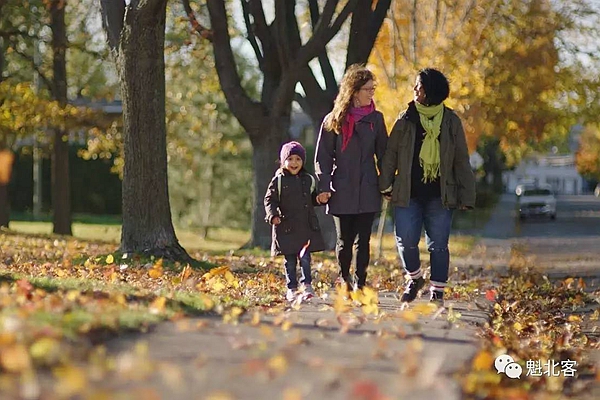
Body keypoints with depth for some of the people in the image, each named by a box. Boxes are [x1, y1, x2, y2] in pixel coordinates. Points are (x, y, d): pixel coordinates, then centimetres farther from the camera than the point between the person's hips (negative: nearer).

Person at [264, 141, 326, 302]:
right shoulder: (278, 180, 0)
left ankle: (307, 285, 4)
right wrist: (273, 215, -17)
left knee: (305, 258, -4)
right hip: (286, 227, -2)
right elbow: (270, 200, -2)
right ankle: (291, 288, 13)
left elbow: (313, 199, 20)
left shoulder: (309, 180, 10)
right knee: (289, 260, 5)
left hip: (306, 226, 2)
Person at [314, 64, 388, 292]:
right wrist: (324, 186, -7)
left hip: (368, 191, 1)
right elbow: (322, 156, 2)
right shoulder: (334, 120, 1)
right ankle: (345, 279, 25)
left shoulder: (376, 119, 7)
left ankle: (359, 283, 1)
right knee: (344, 241, 6)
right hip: (342, 192, -1)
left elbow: (383, 153, 12)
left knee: (363, 240, -2)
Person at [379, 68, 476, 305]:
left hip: (439, 195, -1)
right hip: (408, 194, 1)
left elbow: (461, 161, 5)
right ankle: (414, 278, 24)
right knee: (406, 241, -2)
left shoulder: (451, 121, 3)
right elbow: (391, 153, 5)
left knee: (438, 245, 1)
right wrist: (386, 185, -4)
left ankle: (437, 292, 11)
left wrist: (466, 195, 0)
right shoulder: (406, 119, 5)